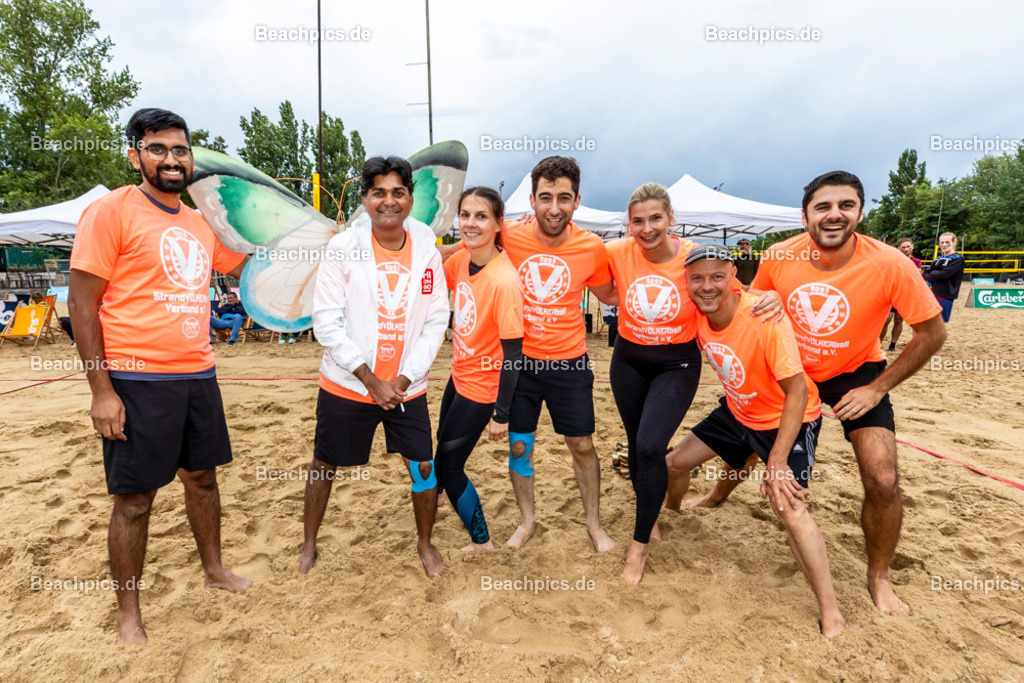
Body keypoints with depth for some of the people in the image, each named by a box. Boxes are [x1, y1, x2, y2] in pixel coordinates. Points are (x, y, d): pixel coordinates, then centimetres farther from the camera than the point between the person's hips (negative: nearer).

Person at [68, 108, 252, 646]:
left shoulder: (201, 224, 10)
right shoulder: (112, 210, -8)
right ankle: (128, 614, 23)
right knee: (135, 499, 4)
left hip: (198, 376, 6)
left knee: (203, 477, 18)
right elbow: (82, 304, -10)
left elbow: (242, 266, 28)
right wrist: (102, 391, -14)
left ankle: (214, 570, 38)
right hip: (138, 382, -6)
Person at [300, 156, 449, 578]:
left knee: (424, 467, 4)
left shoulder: (427, 250, -1)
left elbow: (436, 322, -1)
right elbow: (326, 322, -11)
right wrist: (370, 379, -14)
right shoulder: (343, 248, -8)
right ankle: (309, 545, 36)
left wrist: (405, 377, -9)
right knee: (325, 465, 12)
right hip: (346, 385, -1)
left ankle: (424, 544, 30)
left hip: (407, 386, 2)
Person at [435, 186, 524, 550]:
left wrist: (501, 415, -20)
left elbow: (513, 351, -25)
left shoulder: (504, 281, -28)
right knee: (443, 446, 28)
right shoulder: (461, 259, -6)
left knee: (448, 465, 5)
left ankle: (481, 540, 27)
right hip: (459, 374, 8)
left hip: (481, 387, -8)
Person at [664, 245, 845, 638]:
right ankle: (670, 514, 44)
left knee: (789, 508, -23)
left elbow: (797, 391, -29)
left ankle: (831, 614, -6)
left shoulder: (765, 318, -32)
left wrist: (777, 462, -29)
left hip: (788, 419, -6)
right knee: (676, 462, 11)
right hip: (738, 412, 7)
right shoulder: (698, 315, -14)